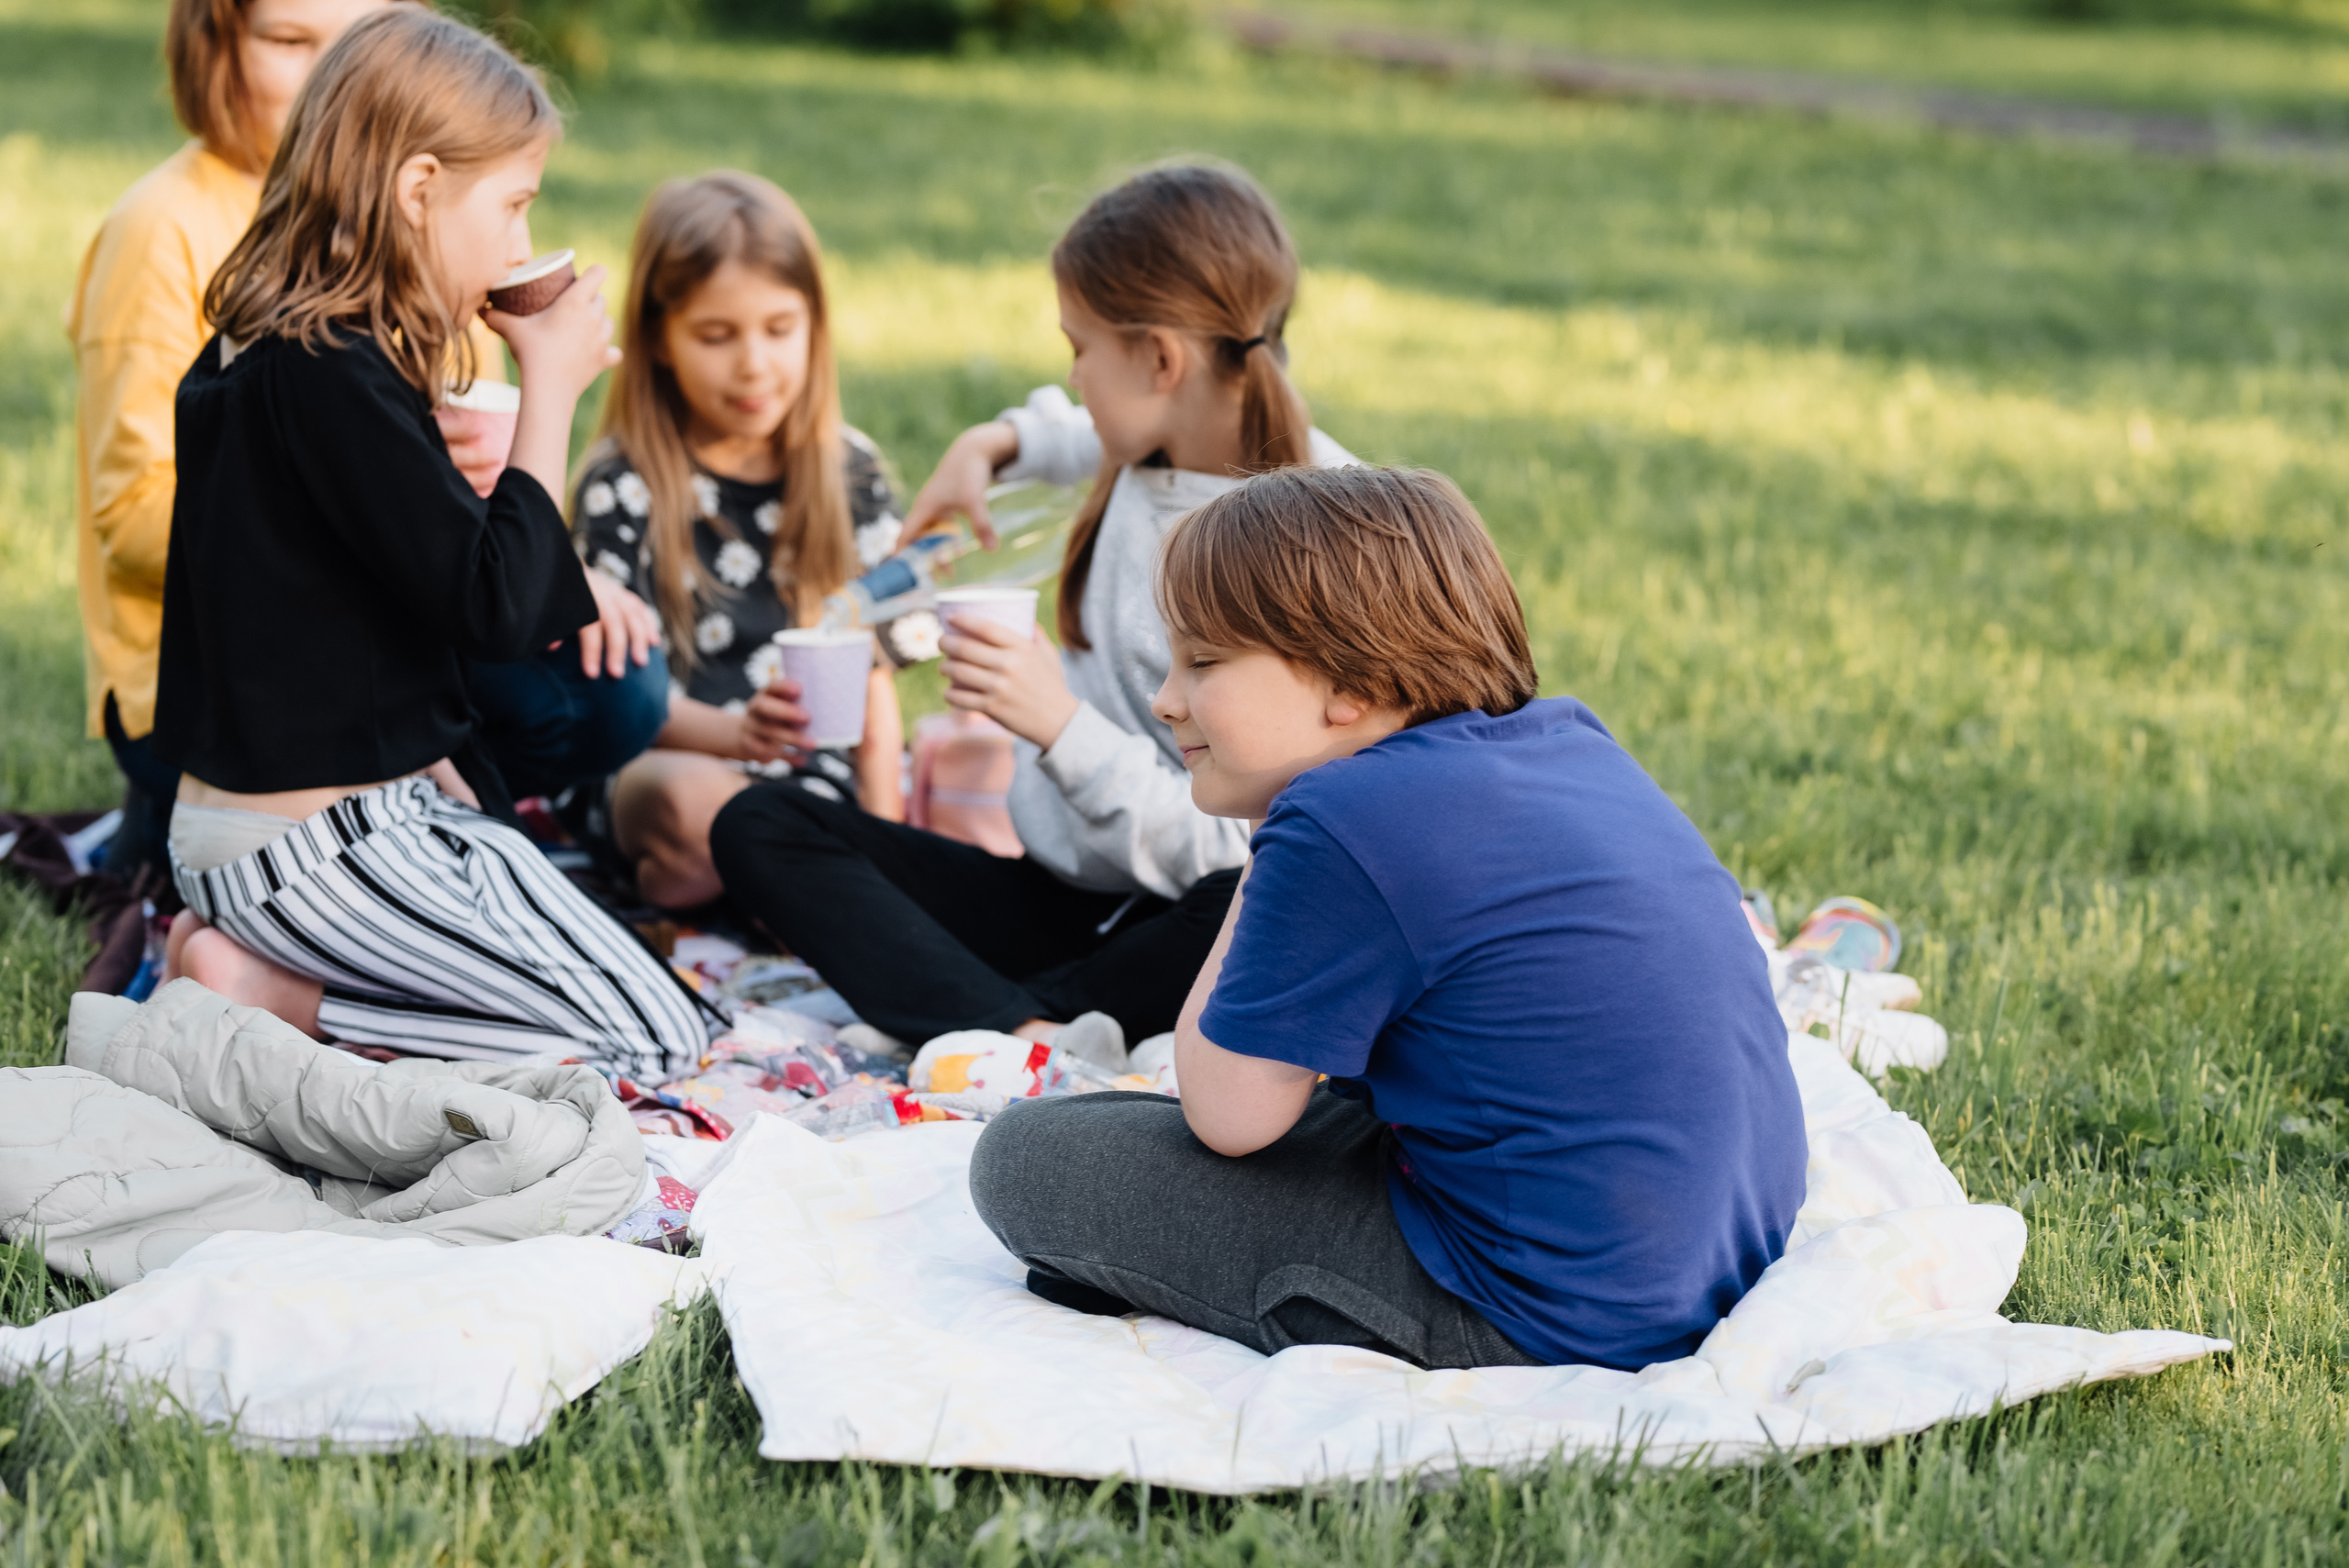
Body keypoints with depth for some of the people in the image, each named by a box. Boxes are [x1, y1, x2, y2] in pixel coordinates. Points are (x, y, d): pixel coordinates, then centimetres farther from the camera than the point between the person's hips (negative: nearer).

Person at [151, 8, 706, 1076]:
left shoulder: (248, 353, 8)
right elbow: (494, 609, -22)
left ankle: (250, 953, 7)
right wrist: (550, 387, -13)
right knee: (655, 1037, -4)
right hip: (322, 851, -10)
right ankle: (268, 995, -8)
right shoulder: (336, 377, -22)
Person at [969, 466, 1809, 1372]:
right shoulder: (1576, 744, 8)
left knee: (1026, 1160, -5)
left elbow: (1226, 1113, -8)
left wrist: (1261, 878, 1)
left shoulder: (1338, 828, -18)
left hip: (1534, 1321, -9)